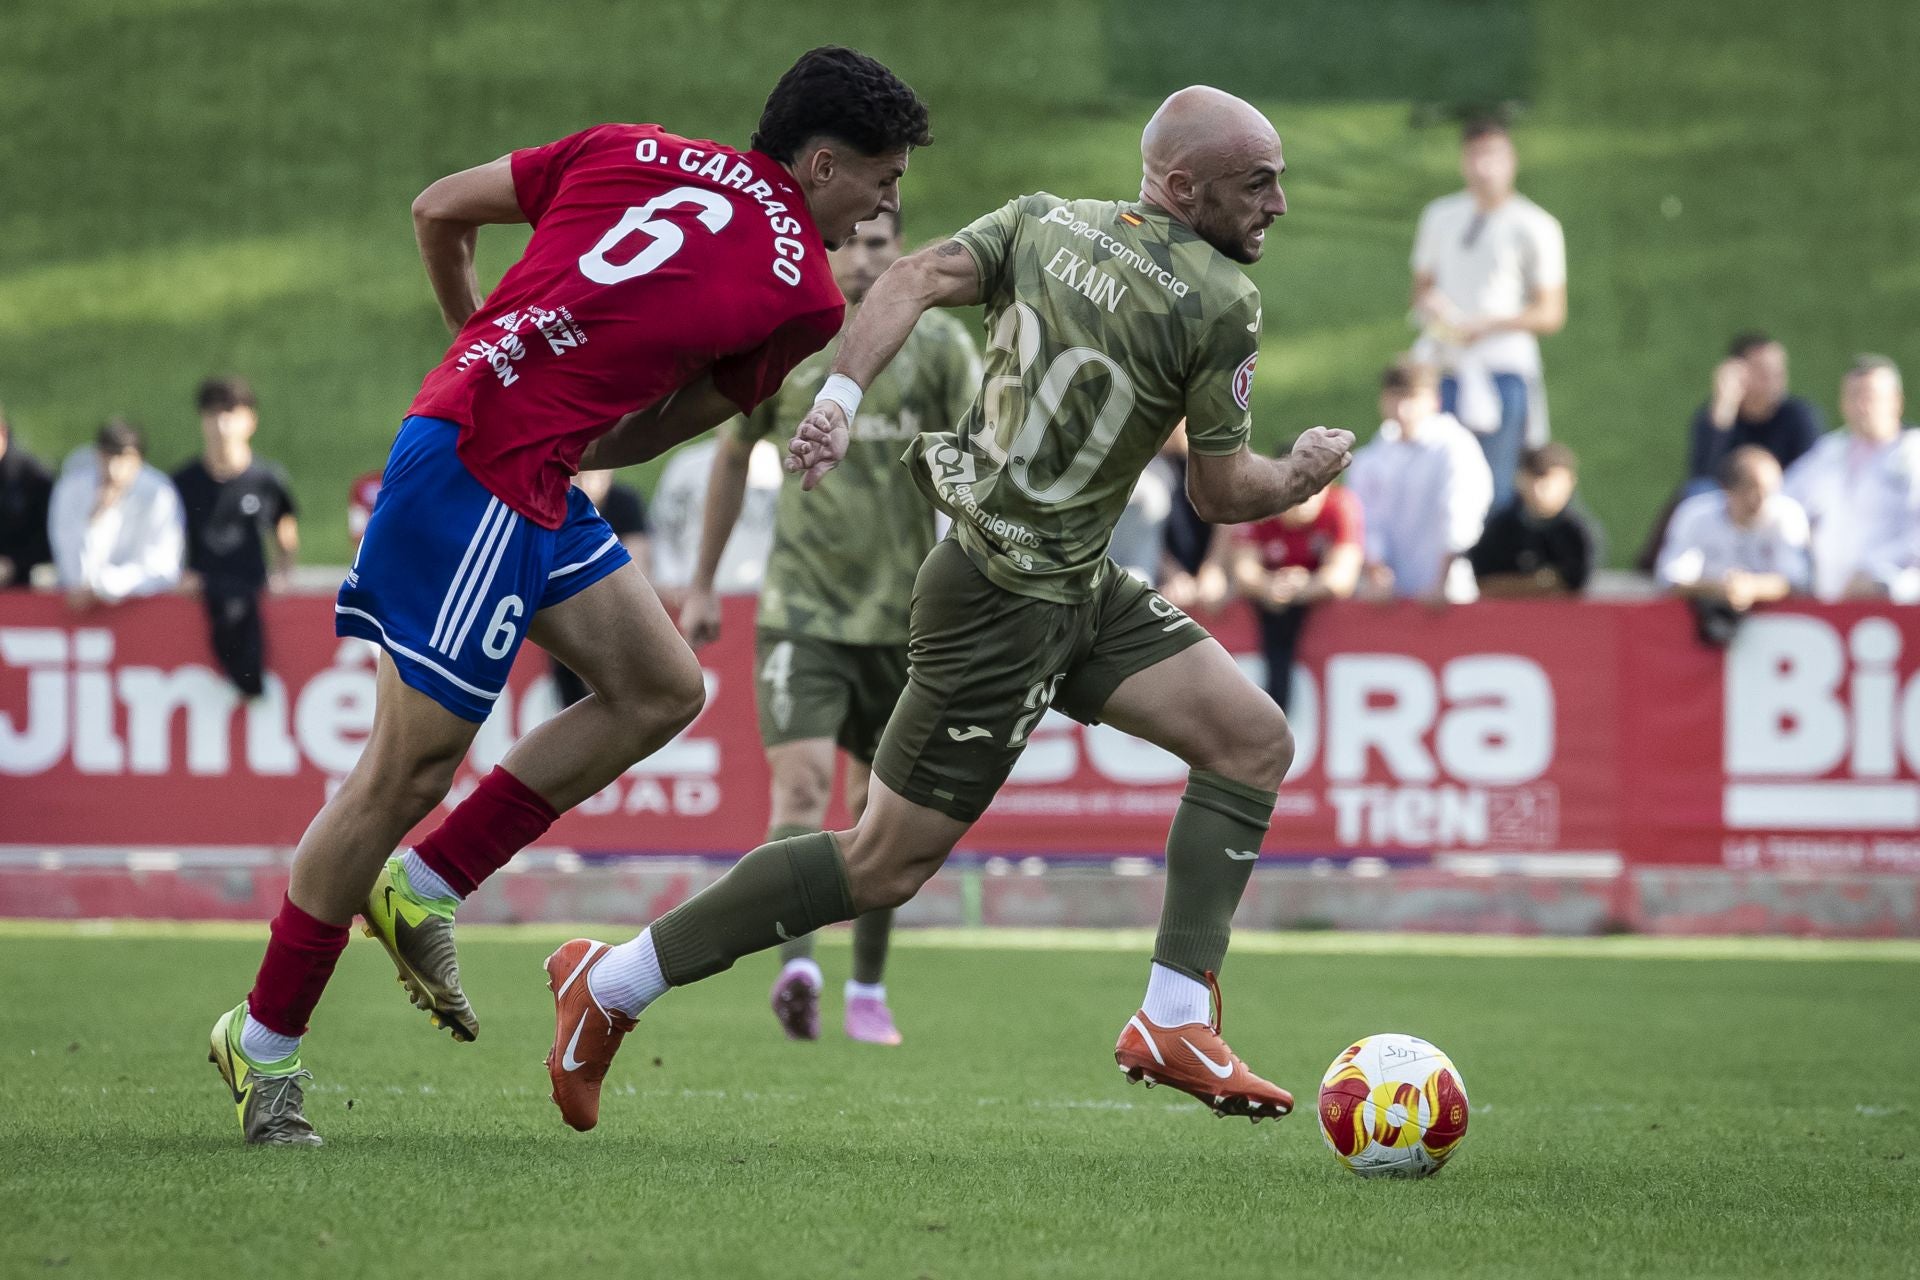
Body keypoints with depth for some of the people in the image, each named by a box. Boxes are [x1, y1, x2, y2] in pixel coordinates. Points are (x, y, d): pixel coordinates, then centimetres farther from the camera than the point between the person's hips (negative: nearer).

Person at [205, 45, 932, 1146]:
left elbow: (439, 211, 18)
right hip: (485, 474, -9)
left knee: (662, 690, 13)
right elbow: (669, 428, 6)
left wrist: (484, 347, 32)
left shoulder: (633, 149, 14)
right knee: (412, 764, -4)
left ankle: (422, 888, 16)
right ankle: (265, 1039, 6)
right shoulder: (807, 296, -1)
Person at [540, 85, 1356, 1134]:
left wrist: (838, 397, -23)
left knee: (1255, 739, 5)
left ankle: (1175, 1020, 3)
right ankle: (611, 984, 8)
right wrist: (1305, 475, 12)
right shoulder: (1221, 303, -16)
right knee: (886, 866, -1)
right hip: (1007, 602, -9)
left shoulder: (1044, 219, 4)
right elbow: (1220, 494, -7)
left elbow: (918, 278, -12)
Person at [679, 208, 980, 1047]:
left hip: (902, 615, 1)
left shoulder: (939, 345, 0)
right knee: (800, 783, -19)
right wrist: (703, 585, 19)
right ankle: (797, 966, -33)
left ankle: (868, 992, 20)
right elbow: (733, 455, 15)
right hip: (801, 608, -1)